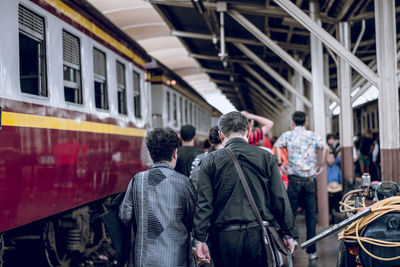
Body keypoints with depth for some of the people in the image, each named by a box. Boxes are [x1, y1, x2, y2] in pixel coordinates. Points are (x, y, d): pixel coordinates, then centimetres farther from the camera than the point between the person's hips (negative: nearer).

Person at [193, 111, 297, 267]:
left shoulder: (211, 161, 0)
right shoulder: (266, 157, 3)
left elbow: (204, 203, -5)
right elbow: (280, 199, 3)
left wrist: (200, 239, -4)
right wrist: (288, 233, 9)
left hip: (225, 238, 0)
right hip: (259, 236, 1)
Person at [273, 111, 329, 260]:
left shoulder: (288, 135, 4)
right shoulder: (312, 135, 8)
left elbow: (276, 146, -14)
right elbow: (325, 148, -6)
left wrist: (279, 162, -6)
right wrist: (321, 165, 3)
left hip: (295, 178, -1)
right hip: (310, 179, 1)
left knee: (290, 213, 6)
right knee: (311, 214, 6)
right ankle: (312, 250, 7)